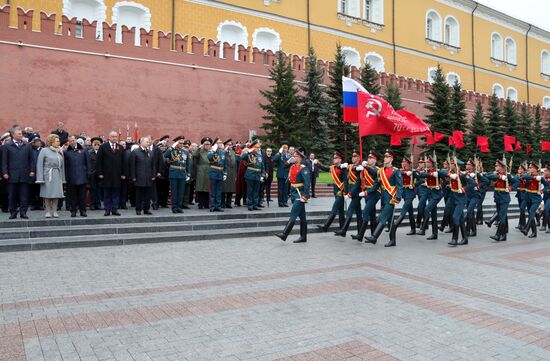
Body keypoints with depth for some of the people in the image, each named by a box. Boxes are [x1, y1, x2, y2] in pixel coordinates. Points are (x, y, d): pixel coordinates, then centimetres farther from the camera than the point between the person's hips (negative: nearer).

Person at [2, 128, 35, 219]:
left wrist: (32, 170, 1)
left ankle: (23, 212, 6)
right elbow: (4, 161, 3)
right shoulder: (7, 146, 5)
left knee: (24, 195, 1)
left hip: (25, 175, 1)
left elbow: (31, 159, 10)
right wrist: (5, 172, -5)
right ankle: (13, 212, 12)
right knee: (12, 195, 4)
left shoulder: (28, 146, 11)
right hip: (12, 175, -1)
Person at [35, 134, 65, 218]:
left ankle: (54, 211, 9)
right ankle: (48, 211, 10)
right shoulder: (44, 151, -2)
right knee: (48, 194, 1)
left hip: (57, 175, 4)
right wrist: (40, 178, -11)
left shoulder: (60, 151, 11)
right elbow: (39, 165, -4)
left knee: (56, 193, 2)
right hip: (48, 175, -4)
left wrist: (63, 178, 10)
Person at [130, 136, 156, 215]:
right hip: (139, 178, -4)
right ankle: (138, 210, 10)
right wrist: (133, 177, -7)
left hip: (149, 178, 4)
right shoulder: (135, 152, 0)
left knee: (148, 195, 6)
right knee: (139, 195, 2)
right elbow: (132, 166, -2)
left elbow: (153, 165, 13)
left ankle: (146, 209, 14)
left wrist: (153, 175, 6)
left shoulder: (151, 153, 13)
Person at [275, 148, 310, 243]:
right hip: (294, 194, 9)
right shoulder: (292, 167, 11)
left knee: (293, 214, -10)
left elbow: (307, 183, -18)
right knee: (302, 217, 12)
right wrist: (291, 194, 18)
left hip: (300, 195, -9)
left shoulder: (303, 169, -13)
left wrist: (305, 196, -21)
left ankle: (284, 234, -10)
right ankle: (303, 237, 17)